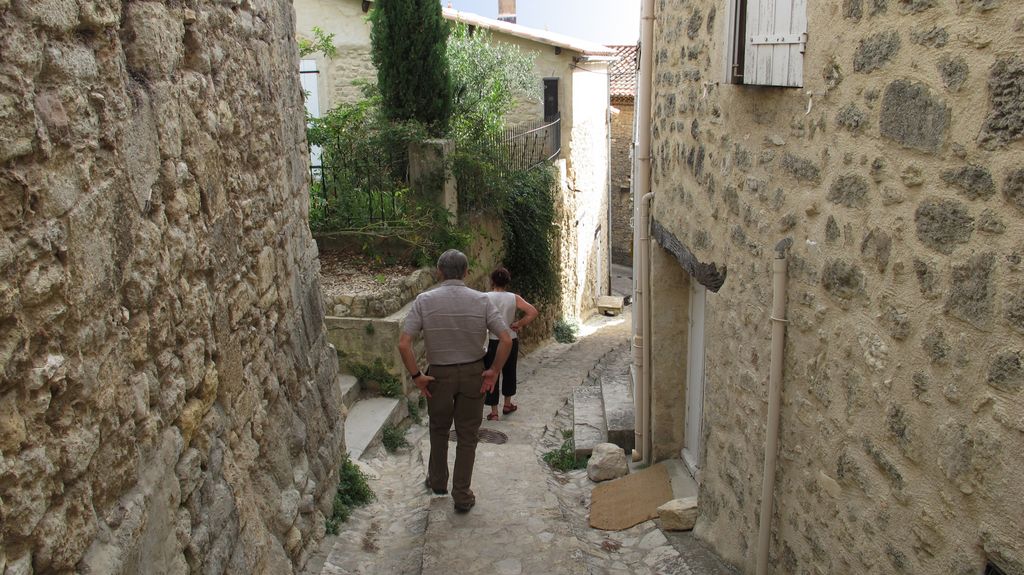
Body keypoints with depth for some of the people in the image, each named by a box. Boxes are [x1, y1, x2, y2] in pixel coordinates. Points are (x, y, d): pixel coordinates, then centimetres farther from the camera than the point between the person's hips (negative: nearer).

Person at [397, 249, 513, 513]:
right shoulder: (481, 300, -10)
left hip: (439, 374, 0)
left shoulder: (424, 300, -11)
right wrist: (494, 371, -7)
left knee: (439, 429, 24)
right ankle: (462, 496, 19)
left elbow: (403, 344, -18)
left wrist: (416, 376, -9)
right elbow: (506, 339, -16)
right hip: (473, 374, 0)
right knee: (467, 435, 13)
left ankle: (437, 481, 40)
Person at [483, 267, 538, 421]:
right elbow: (533, 312, -13)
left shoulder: (485, 298, -10)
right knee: (509, 372, 21)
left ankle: (494, 412, 9)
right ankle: (507, 404, 36)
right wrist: (518, 324, -6)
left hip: (492, 342, -2)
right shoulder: (514, 298, -5)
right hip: (511, 340, 2)